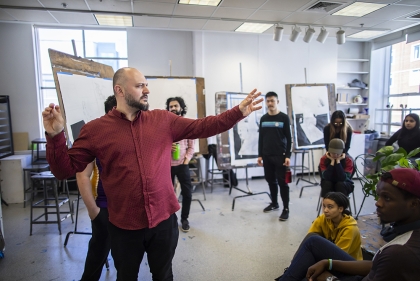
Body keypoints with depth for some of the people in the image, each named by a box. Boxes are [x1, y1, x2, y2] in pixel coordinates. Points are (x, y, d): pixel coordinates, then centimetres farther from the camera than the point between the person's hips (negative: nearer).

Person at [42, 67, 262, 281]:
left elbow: (203, 127, 0)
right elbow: (65, 169, -2)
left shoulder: (163, 120, 1)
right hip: (124, 225, -1)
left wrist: (239, 112, -7)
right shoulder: (95, 130, -5)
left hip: (164, 219, 2)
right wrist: (55, 136, -19)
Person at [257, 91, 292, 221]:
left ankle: (286, 208, 5)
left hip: (280, 155, -4)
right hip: (267, 156, 4)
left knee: (282, 182, -2)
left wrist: (288, 155, -10)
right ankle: (274, 203, 27)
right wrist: (260, 155, 7)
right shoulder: (263, 118, 9)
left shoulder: (284, 118, -2)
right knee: (271, 180, 11)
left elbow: (289, 138, -3)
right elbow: (261, 138, 12)